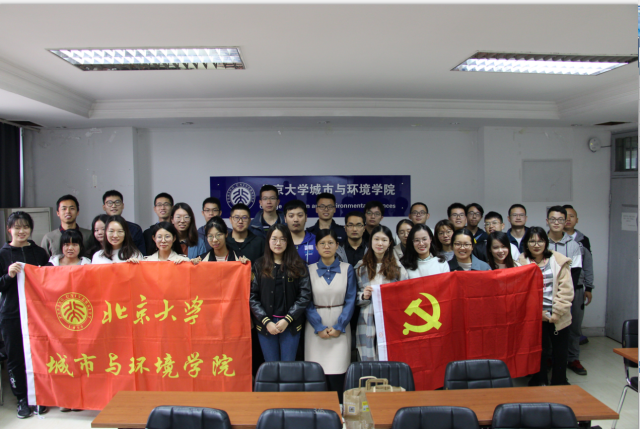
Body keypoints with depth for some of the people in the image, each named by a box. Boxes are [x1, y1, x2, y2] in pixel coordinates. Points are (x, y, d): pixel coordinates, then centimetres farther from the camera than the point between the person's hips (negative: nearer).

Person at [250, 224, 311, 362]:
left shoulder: (298, 265, 2)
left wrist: (287, 320, -10)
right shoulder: (259, 265, 3)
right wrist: (266, 321, -9)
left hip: (291, 325, 0)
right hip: (265, 325, 1)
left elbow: (305, 295, -3)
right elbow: (252, 296, -1)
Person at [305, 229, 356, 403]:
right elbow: (307, 302, 1)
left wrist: (338, 327, -7)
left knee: (336, 374, -4)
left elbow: (350, 300, 1)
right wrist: (319, 328, -8)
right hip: (316, 327, 0)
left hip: (340, 326, 0)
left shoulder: (347, 269, 3)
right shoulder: (309, 270, 3)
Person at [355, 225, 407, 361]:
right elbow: (353, 297, 11)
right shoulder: (361, 267, 10)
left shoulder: (397, 267, 9)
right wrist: (363, 296, -8)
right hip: (368, 323, 0)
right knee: (368, 361, -1)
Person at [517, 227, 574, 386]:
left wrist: (556, 313, -9)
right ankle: (540, 382, 27)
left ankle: (559, 385, 28)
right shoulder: (521, 262, -4)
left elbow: (566, 290, -3)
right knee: (539, 350, 8)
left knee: (560, 352, 10)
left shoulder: (559, 261, -1)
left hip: (558, 317, 1)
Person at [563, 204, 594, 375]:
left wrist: (588, 288, 12)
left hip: (577, 289, 3)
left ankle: (573, 359, 20)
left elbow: (588, 266, 15)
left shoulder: (583, 241, 10)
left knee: (575, 325, 8)